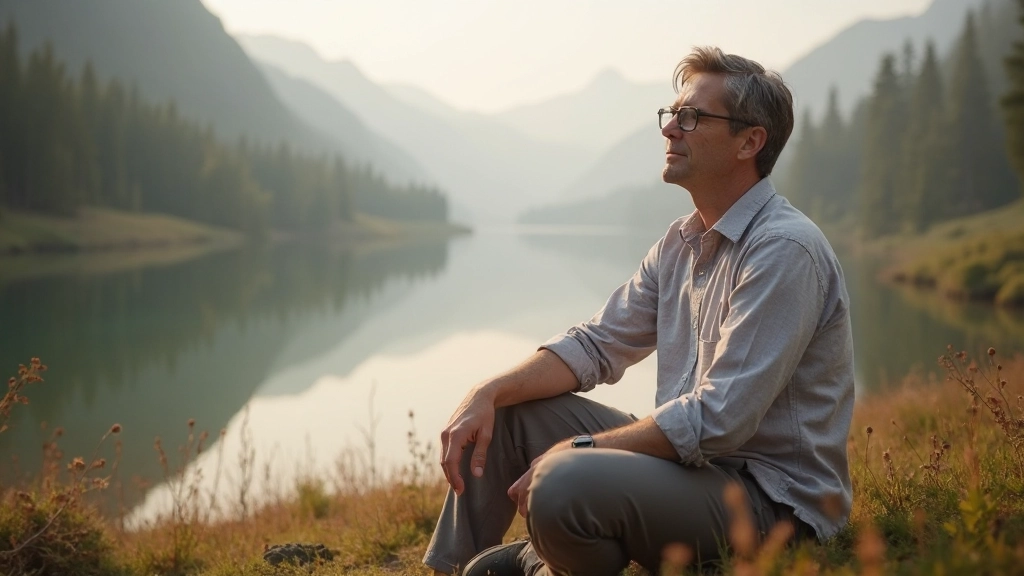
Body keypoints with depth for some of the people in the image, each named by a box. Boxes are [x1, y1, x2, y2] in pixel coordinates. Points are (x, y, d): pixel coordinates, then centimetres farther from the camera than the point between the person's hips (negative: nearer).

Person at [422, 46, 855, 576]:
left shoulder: (785, 251, -19)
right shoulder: (682, 241, 11)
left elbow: (719, 419, -24)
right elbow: (596, 345, 10)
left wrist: (578, 451, -18)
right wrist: (488, 393, -6)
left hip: (771, 497, -9)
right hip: (691, 458, 9)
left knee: (565, 486, -32)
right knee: (506, 409, 5)